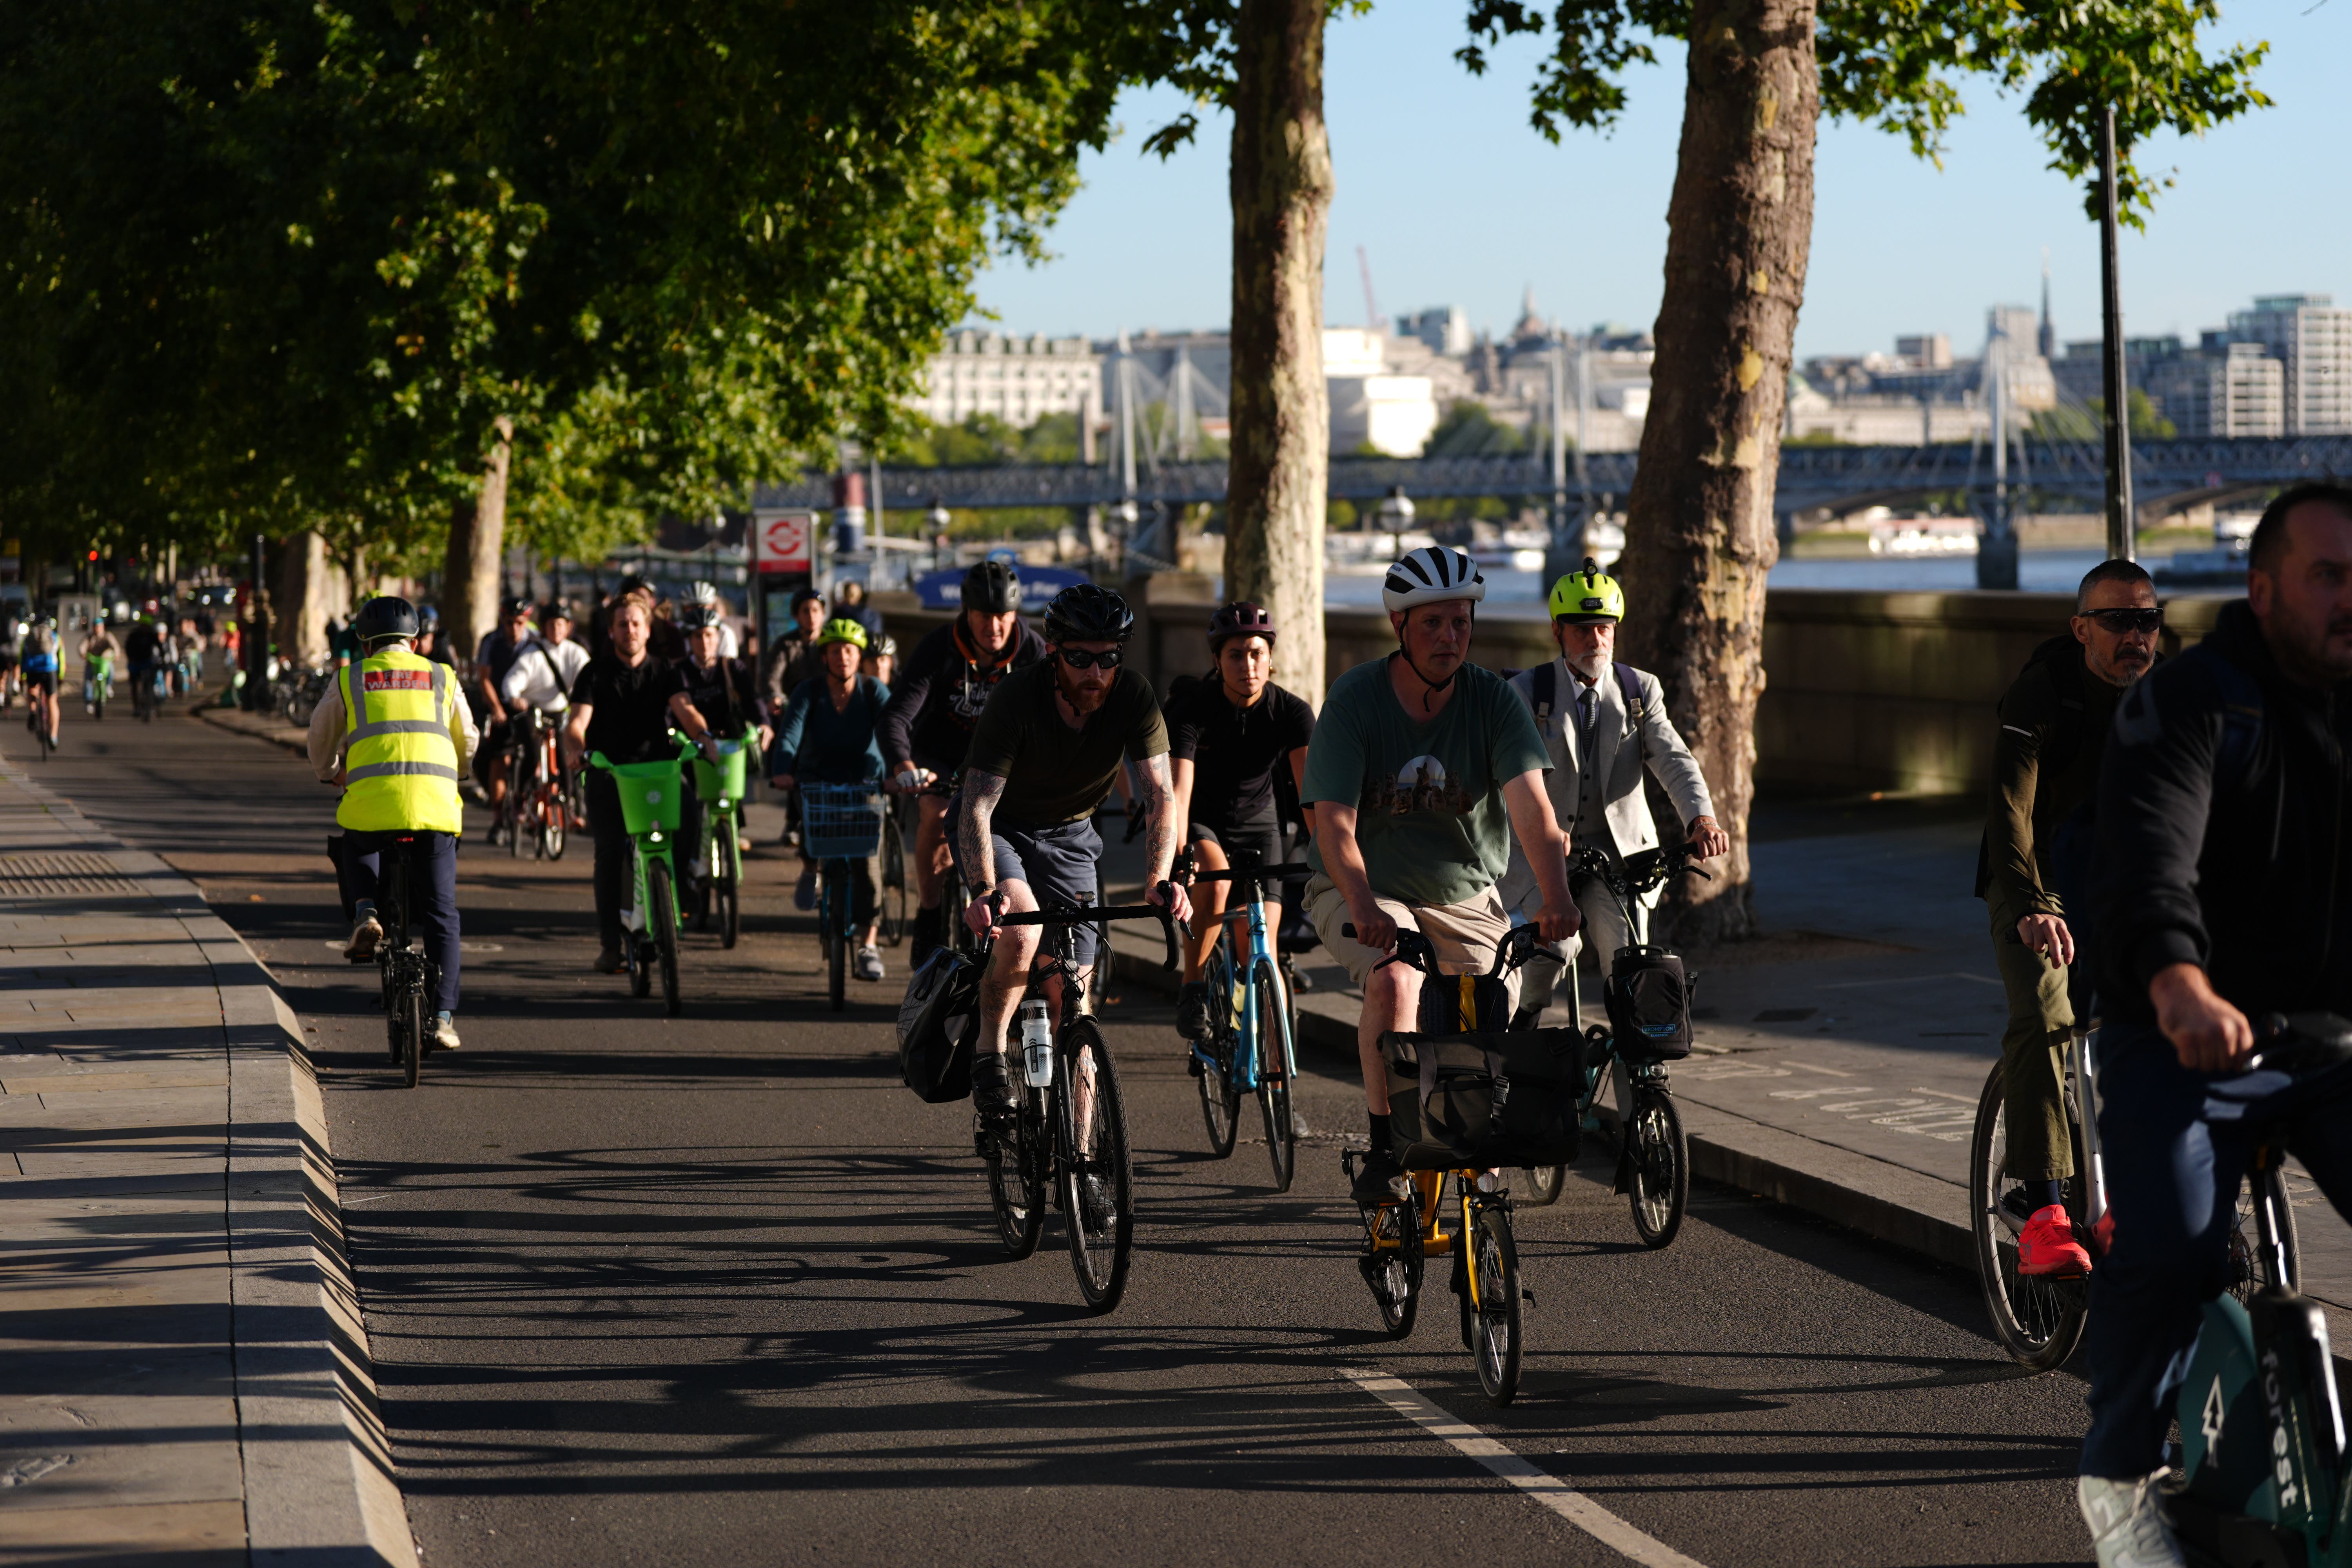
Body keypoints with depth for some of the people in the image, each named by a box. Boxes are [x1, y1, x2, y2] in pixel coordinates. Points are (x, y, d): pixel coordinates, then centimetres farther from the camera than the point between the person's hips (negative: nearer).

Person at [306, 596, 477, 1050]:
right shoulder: (442, 678, 20)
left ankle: (365, 914, 7)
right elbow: (467, 744, 31)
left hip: (370, 795, -1)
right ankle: (443, 1018, 2)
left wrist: (330, 775, 50)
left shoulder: (350, 680, 16)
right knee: (440, 914, 8)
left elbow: (321, 739, 28)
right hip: (436, 800, 1)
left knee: (357, 847, 34)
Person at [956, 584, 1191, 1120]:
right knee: (1021, 934, -33)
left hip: (1070, 836, 3)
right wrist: (984, 890, -49)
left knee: (1069, 997, -2)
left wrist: (1158, 881, -40)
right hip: (1000, 828, -3)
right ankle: (989, 1055, -12)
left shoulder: (1134, 698, -22)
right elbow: (977, 806, -34)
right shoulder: (1016, 698, -30)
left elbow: (1163, 797, -24)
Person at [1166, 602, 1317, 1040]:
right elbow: (1178, 791, -34)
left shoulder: (1292, 712, -18)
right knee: (1216, 881, -34)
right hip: (1200, 822, -2)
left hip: (1257, 824, 2)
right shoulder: (1191, 707, -25)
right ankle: (1192, 993, -18)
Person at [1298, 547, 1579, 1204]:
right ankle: (1385, 1150, -19)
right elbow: (1335, 824, -22)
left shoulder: (1494, 700, -10)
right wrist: (1364, 908, -40)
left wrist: (1557, 899, -39)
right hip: (1363, 888, -3)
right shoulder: (1354, 701, -15)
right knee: (1396, 983, -31)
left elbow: (1531, 805, -23)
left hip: (1464, 894, 3)